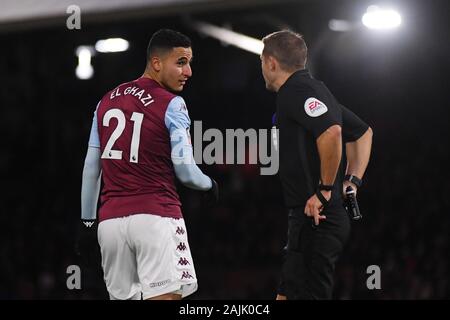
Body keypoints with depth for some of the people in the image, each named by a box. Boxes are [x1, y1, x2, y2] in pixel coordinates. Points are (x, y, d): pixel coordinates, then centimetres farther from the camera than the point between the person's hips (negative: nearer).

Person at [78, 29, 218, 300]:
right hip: (155, 216, -6)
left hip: (111, 219, 6)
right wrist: (210, 185, 12)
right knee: (165, 295, -9)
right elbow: (185, 171, -8)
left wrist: (87, 221, 22)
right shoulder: (171, 104, -4)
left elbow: (91, 170, 16)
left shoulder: (107, 101, 15)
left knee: (123, 296, 12)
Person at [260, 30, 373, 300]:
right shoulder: (312, 88, 19)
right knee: (287, 294, 13)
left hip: (317, 218, -10)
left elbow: (331, 132, -30)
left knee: (310, 295, -10)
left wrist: (325, 190, -21)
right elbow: (363, 132, 29)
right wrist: (352, 180, 19)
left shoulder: (297, 91, -12)